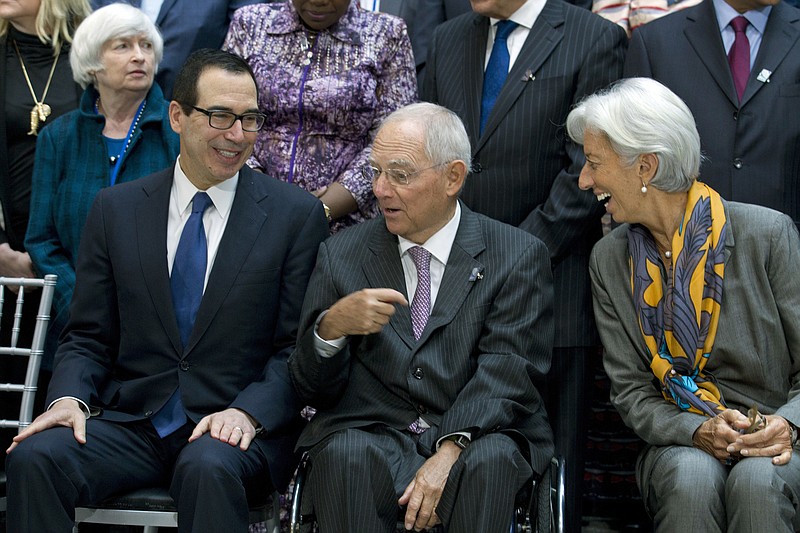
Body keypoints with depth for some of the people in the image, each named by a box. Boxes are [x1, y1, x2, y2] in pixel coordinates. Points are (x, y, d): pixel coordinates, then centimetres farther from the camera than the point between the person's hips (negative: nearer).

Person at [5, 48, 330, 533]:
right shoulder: (116, 210, 10)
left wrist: (249, 412, -17)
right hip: (130, 422, 3)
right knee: (33, 456, -24)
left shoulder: (296, 214, 2)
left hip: (236, 425, -3)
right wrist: (69, 398, -10)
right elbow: (88, 337, 11)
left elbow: (299, 347, 0)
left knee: (207, 467, -36)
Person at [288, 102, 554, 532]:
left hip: (477, 435, -1)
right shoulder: (340, 254, 13)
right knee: (345, 456, -32)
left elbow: (506, 371, -7)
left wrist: (450, 451, -24)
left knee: (488, 461, -34)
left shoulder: (517, 256, 6)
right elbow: (313, 390, 9)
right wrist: (330, 327, -14)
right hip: (371, 431, 1)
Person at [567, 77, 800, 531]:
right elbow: (631, 391, 4)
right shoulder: (610, 260, 5)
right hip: (680, 445, 2)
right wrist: (697, 430, -15)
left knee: (757, 481, -35)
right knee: (692, 478, -32)